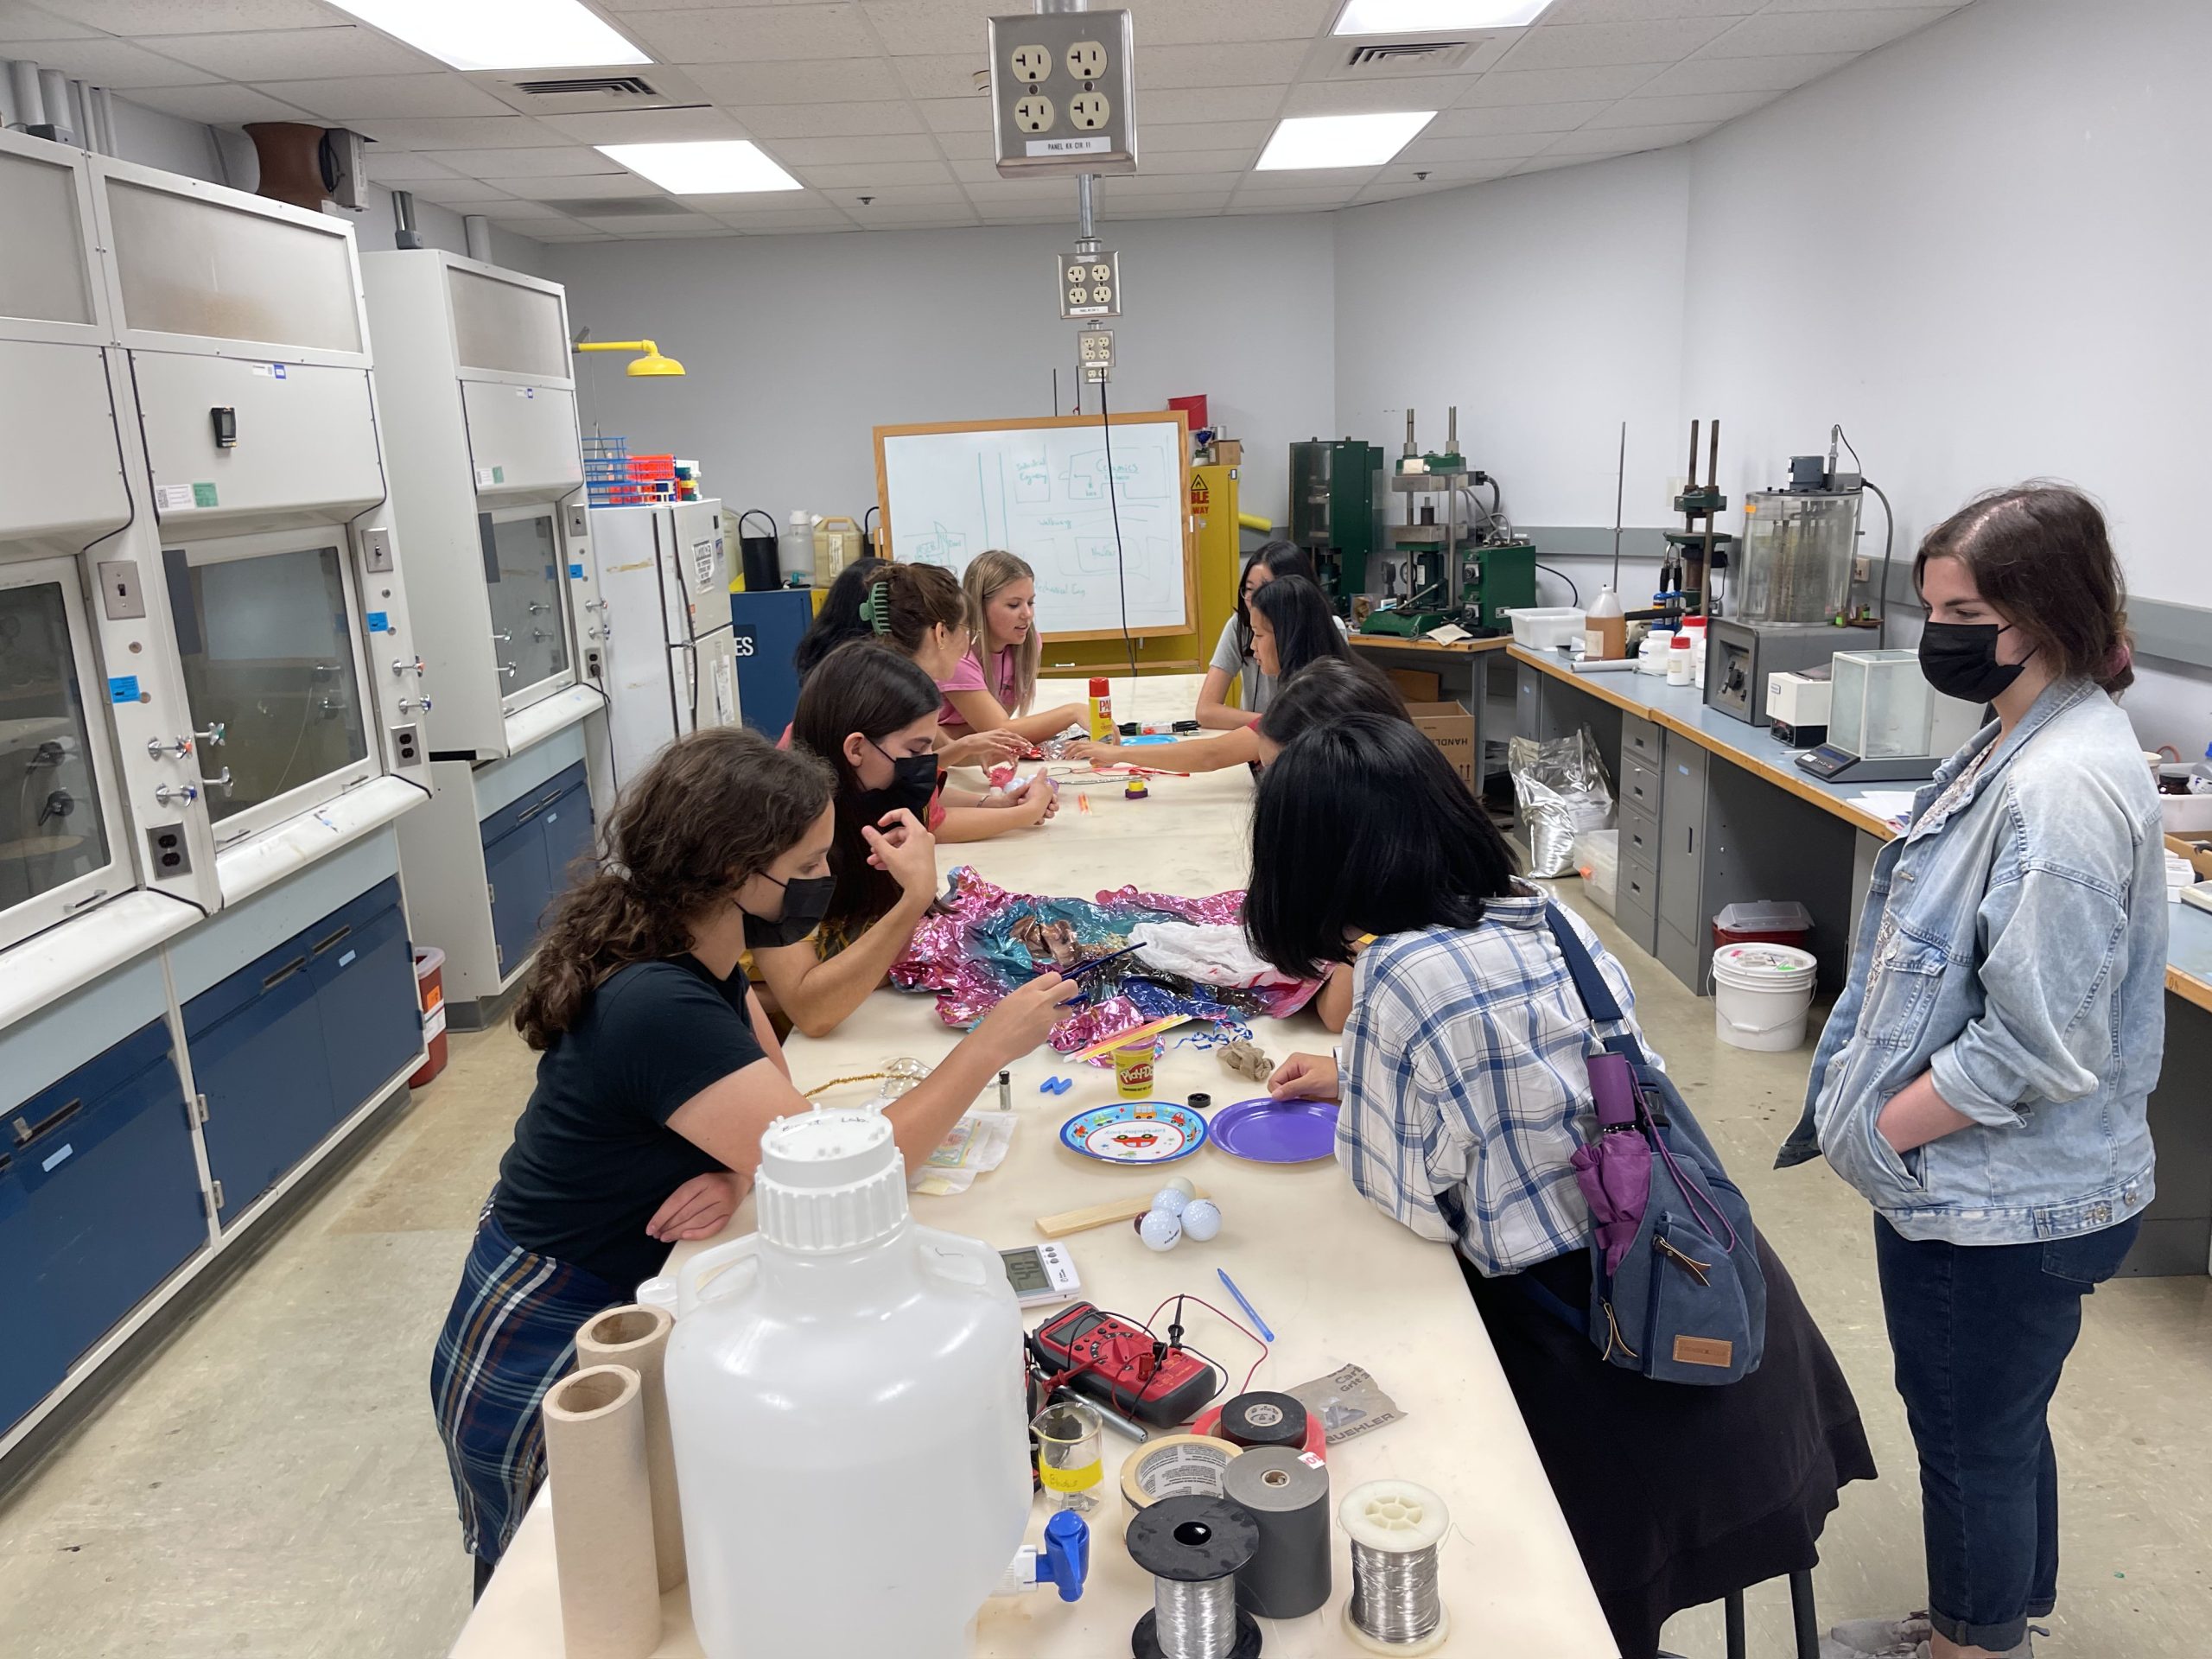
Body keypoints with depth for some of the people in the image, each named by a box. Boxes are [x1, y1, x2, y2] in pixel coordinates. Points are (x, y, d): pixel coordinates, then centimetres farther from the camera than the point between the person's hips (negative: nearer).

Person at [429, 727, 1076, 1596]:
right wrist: (992, 1044, -24)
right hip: (544, 1355, -7)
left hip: (619, 1306, 7)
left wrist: (737, 1172, -20)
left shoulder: (697, 946, -6)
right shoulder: (658, 1009, -34)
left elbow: (777, 1094, 3)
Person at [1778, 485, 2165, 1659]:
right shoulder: (2019, 743, 6)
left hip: (2002, 1210, -10)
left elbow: (2038, 1045, -27)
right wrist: (1867, 1103, 10)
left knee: (1973, 1443, 12)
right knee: (1999, 1429, 27)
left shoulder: (2066, 788, -26)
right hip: (1997, 1193, 10)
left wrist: (1876, 1133, -16)